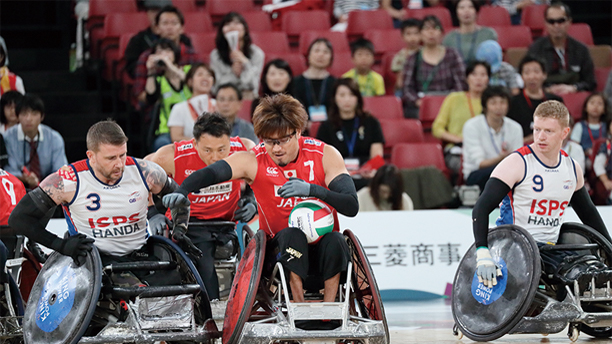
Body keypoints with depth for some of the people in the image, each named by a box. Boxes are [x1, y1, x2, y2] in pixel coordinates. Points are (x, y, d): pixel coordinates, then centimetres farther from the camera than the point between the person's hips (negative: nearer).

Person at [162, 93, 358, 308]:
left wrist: (312, 189, -34)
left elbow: (351, 207, -17)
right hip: (282, 248, 0)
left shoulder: (325, 155, -8)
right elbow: (209, 174, -23)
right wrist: (181, 192, -44)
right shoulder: (253, 161, -9)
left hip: (322, 243, 0)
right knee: (292, 234, -33)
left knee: (335, 241, -33)